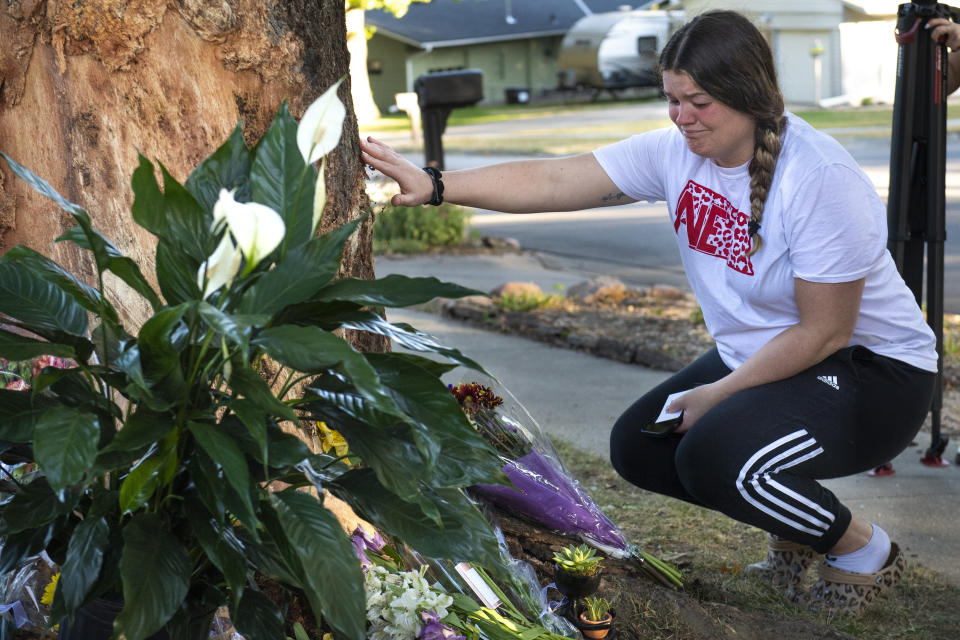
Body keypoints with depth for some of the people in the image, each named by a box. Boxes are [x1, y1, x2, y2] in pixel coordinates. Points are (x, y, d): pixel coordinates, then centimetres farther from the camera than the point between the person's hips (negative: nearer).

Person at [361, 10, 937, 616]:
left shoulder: (820, 177, -26)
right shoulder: (676, 153, -7)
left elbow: (824, 331, -22)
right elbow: (553, 182, -11)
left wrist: (716, 395, -18)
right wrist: (434, 185, -21)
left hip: (872, 368, -8)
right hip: (755, 357, 8)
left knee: (714, 454, -28)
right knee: (638, 446, 0)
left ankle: (865, 550, -1)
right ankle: (800, 524, 18)